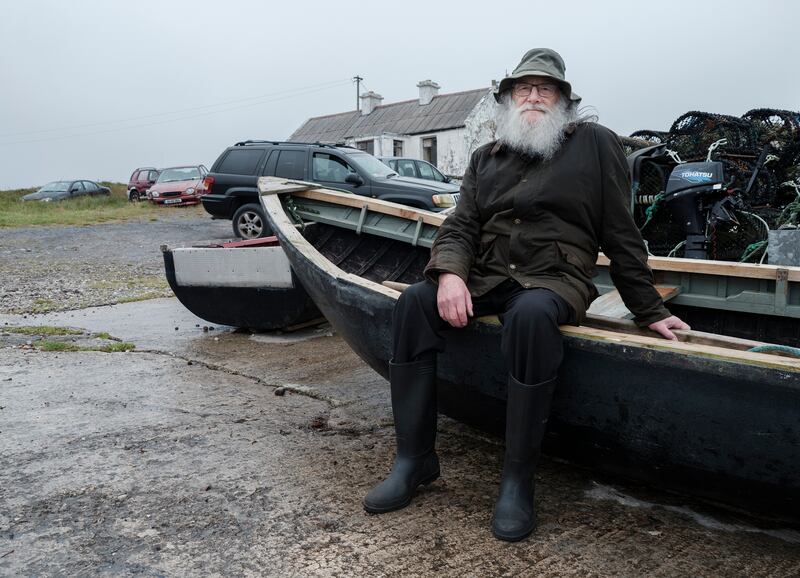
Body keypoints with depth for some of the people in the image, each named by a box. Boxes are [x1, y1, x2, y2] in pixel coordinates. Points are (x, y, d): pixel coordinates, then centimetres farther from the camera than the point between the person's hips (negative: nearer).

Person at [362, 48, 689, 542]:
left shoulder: (595, 144, 4)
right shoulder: (486, 159, 16)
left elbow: (620, 233, 3)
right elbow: (460, 227, 7)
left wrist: (649, 310, 3)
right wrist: (450, 274, -16)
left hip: (555, 278, -4)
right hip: (484, 277, 4)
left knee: (531, 315, -39)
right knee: (415, 302, -22)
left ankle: (518, 479, -25)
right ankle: (415, 459, -13)